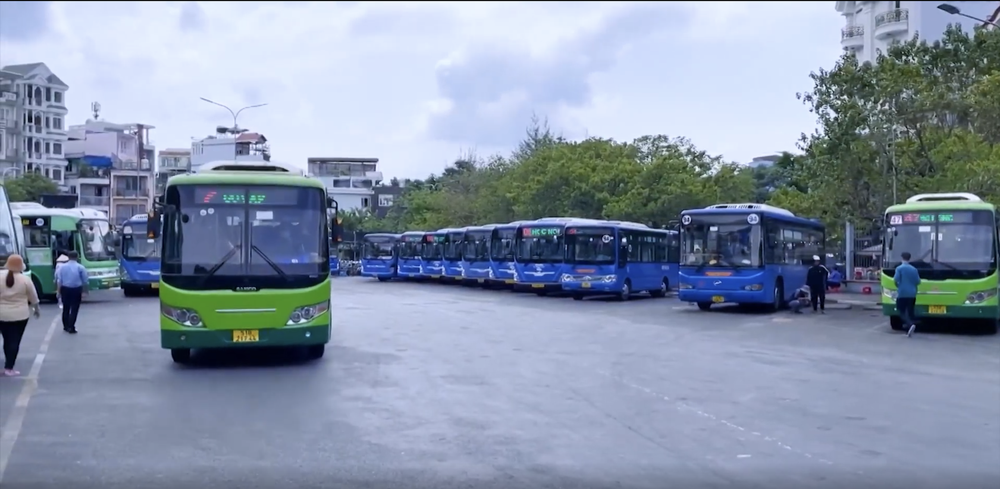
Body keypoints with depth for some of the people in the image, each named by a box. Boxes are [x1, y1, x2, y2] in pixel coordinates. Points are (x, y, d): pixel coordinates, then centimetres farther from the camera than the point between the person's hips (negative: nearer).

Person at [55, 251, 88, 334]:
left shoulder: (62, 267, 3)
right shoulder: (80, 267, -3)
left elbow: (59, 280, 1)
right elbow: (84, 281, -2)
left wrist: (59, 291, 5)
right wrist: (84, 291, 6)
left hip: (65, 289, 3)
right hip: (76, 290, -3)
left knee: (66, 308, 15)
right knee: (74, 309, 0)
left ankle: (66, 326, 23)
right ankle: (71, 328, -5)